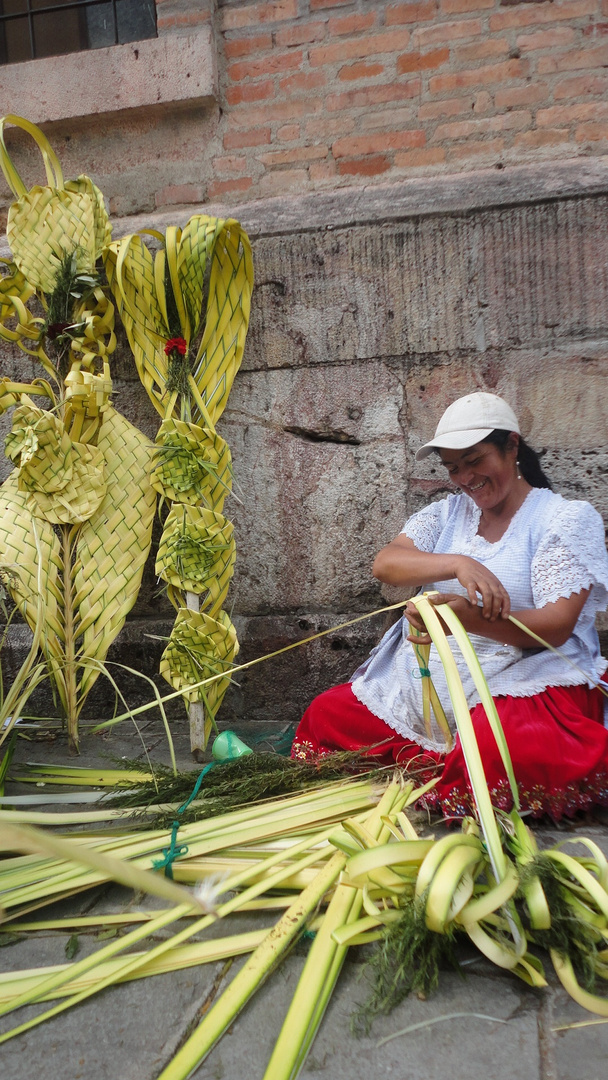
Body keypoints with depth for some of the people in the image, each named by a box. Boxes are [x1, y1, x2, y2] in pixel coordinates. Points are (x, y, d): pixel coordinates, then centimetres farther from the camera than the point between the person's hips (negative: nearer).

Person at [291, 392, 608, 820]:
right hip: (426, 678, 6)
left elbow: (556, 626, -15)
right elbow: (384, 563, -7)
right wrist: (460, 564, -28)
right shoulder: (447, 513, 13)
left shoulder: (568, 517, -2)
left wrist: (469, 618, -34)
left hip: (524, 679, -6)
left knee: (507, 749, -39)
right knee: (325, 717, -5)